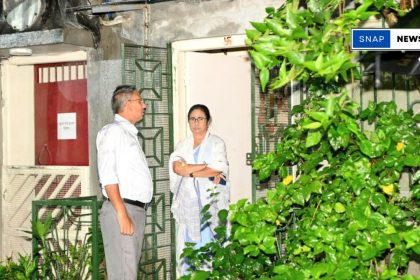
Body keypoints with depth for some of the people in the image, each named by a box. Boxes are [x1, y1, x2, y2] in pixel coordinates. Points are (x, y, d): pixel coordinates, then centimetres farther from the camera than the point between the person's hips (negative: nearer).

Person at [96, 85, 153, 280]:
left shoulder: (129, 134, 21)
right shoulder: (112, 131, -6)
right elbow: (107, 176, -15)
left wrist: (134, 213, 14)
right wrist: (122, 213, -21)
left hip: (137, 211, 9)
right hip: (121, 209, -9)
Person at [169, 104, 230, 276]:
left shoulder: (216, 143, 6)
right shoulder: (182, 145, 17)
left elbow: (219, 171, -9)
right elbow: (176, 167, -2)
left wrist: (189, 170, -4)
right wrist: (208, 167, -9)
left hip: (209, 204, -3)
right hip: (187, 204, 3)